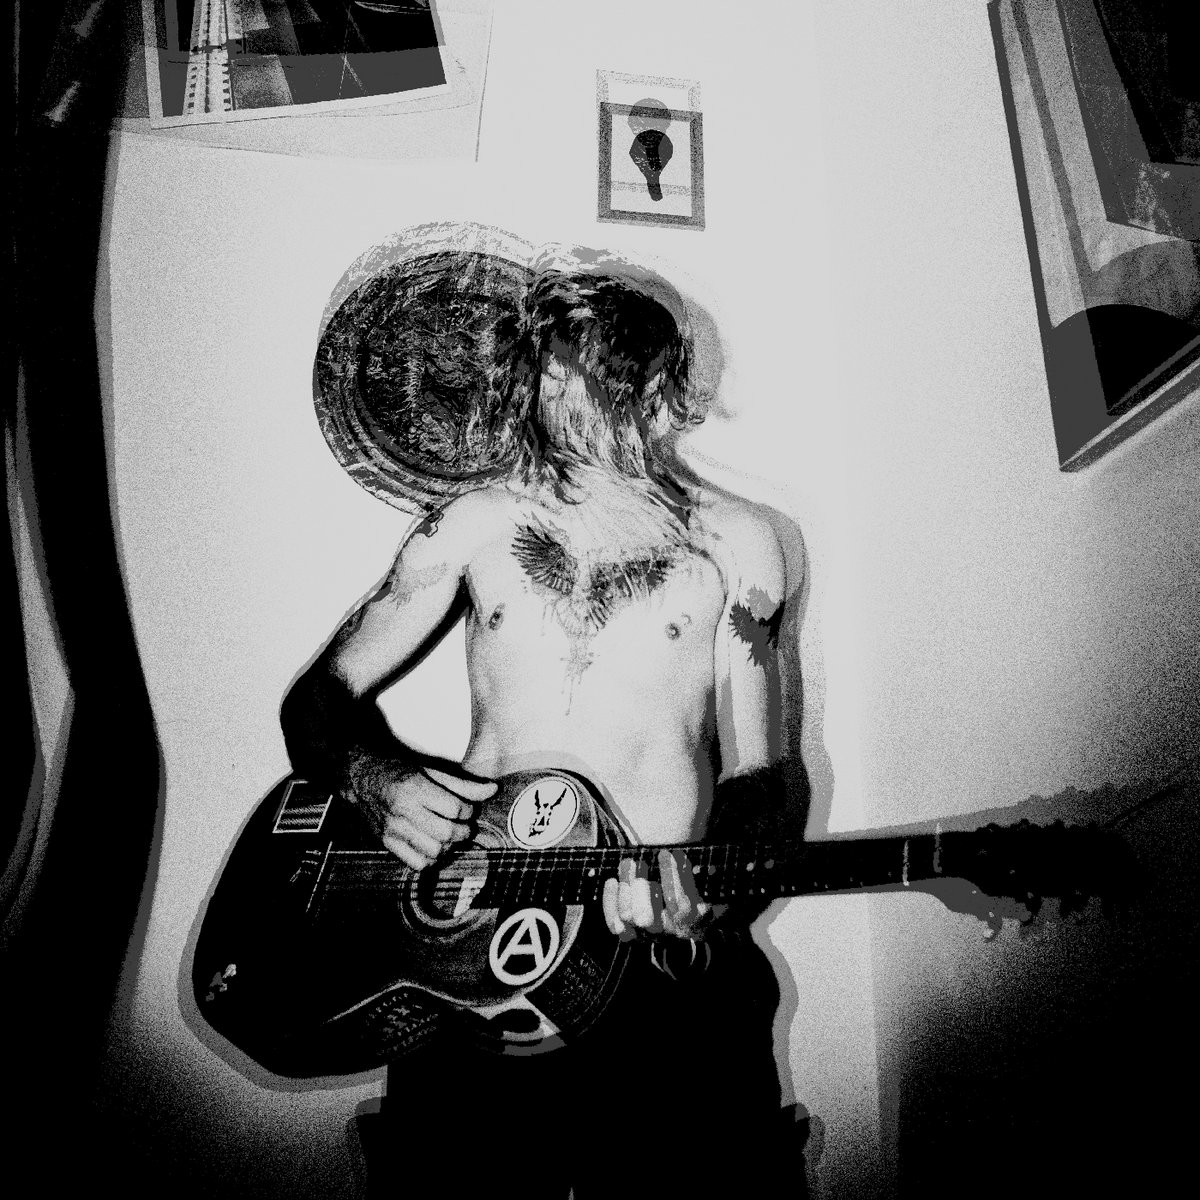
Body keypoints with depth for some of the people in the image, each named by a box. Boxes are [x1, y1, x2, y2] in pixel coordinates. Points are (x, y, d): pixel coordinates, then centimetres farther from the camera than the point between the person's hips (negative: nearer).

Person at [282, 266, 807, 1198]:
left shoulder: (733, 545, 7)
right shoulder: (475, 527, 10)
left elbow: (759, 779, 6)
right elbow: (317, 699, 13)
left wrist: (711, 910, -13)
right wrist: (374, 777, -8)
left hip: (670, 959, 0)